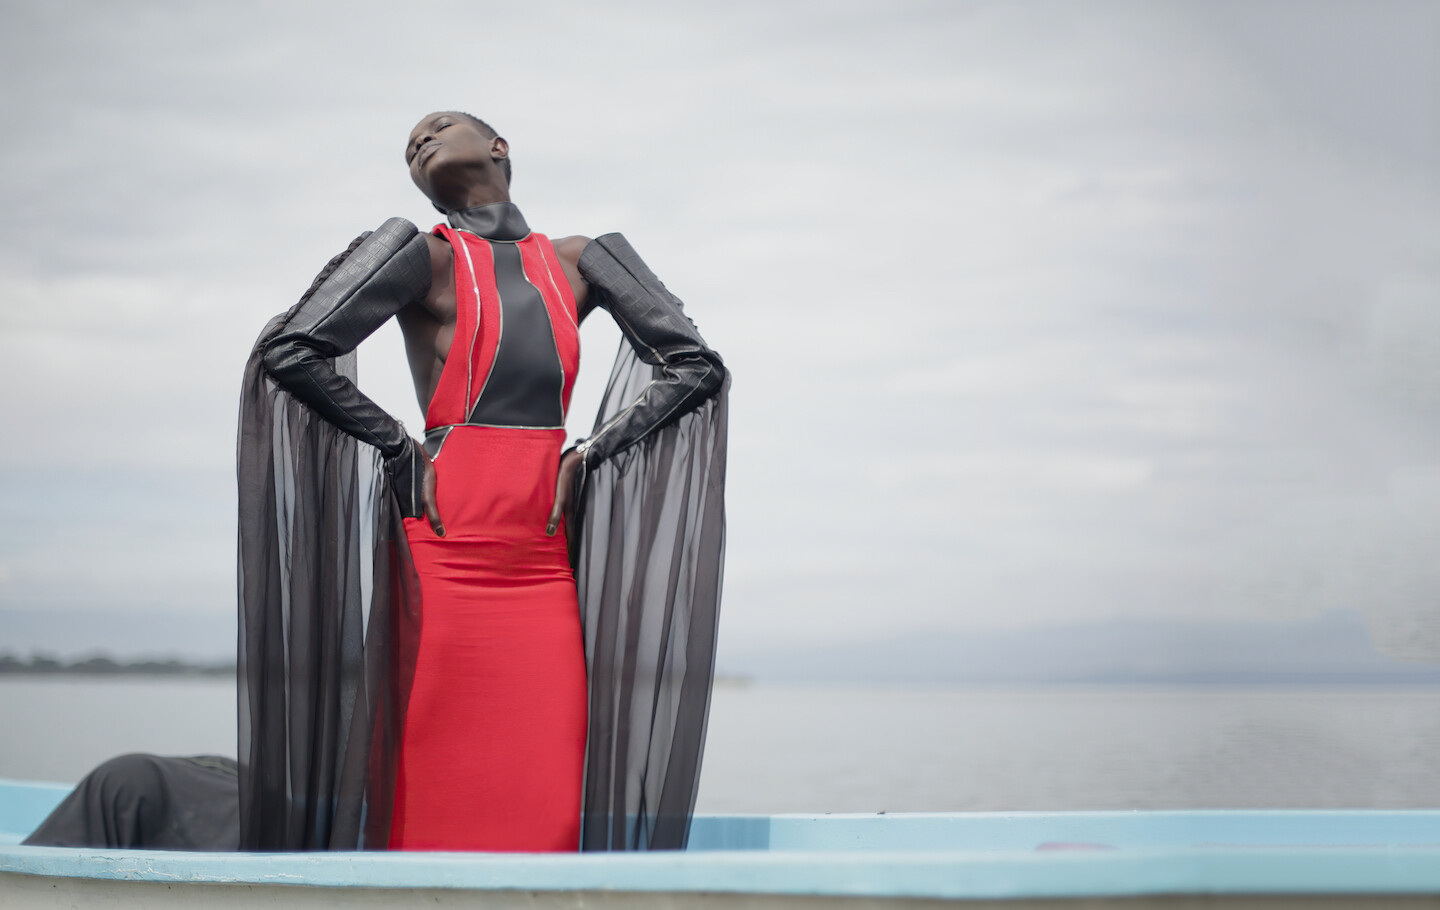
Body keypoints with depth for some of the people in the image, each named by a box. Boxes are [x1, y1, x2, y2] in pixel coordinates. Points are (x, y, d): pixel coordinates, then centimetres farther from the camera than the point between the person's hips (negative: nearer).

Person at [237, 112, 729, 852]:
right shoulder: (429, 257, 3)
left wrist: (590, 456, 4)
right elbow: (287, 350, -5)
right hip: (440, 564, -3)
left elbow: (696, 365, 15)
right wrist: (399, 452, -3)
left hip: (547, 570, 3)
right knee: (426, 808, -6)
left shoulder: (576, 264, 15)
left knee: (553, 806, -3)